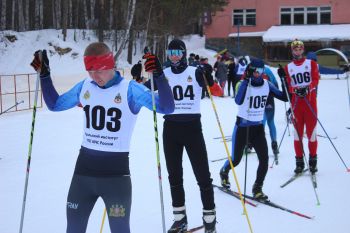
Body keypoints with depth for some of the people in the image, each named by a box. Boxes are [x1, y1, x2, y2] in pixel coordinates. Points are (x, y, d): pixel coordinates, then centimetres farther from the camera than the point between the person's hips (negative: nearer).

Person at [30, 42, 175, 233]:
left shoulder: (130, 89, -12)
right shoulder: (84, 86, 3)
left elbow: (167, 108, -20)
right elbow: (55, 104, 17)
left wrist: (159, 76, -34)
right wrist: (44, 75, 7)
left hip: (116, 169, -5)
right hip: (84, 166, 5)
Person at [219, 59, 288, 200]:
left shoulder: (267, 85, -1)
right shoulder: (244, 84, -15)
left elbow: (284, 97, 1)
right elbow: (238, 101, -34)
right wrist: (246, 80, -38)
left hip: (258, 127, 4)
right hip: (242, 126, -3)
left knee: (264, 159, -10)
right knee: (236, 159, 9)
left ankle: (257, 189, 6)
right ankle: (224, 172, 43)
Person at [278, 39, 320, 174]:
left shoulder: (311, 63, 7)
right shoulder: (288, 67, 10)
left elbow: (316, 79, -5)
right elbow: (287, 87, 4)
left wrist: (307, 88, -21)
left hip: (310, 100, -1)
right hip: (296, 101, 1)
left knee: (311, 130, -2)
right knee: (297, 132, 2)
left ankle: (313, 160, 8)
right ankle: (299, 162, 8)